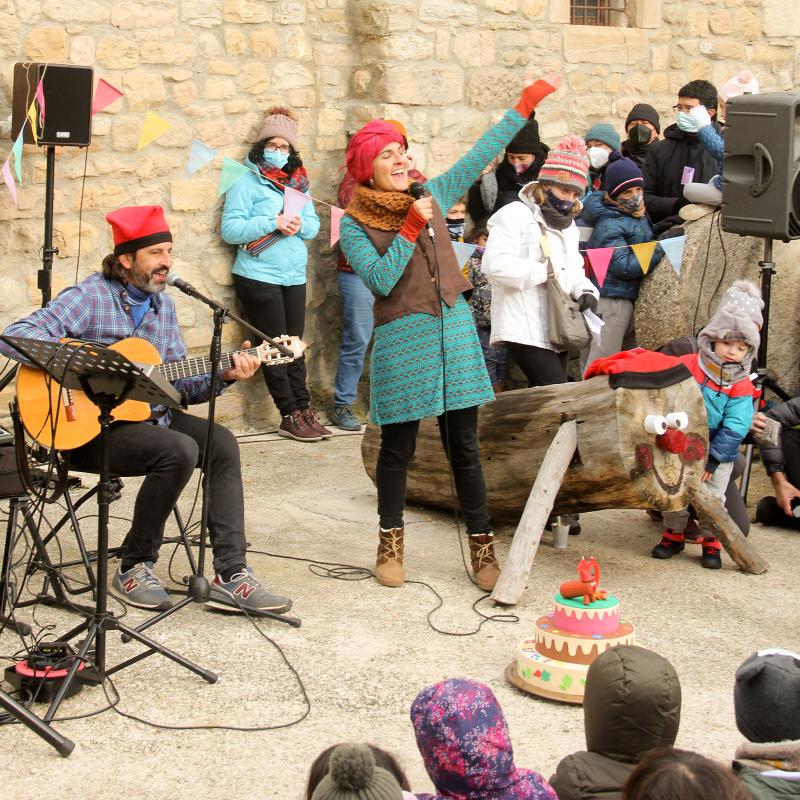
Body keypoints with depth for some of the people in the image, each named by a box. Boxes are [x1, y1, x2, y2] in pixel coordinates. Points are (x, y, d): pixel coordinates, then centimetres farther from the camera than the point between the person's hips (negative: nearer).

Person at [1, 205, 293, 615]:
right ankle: (133, 568, -11)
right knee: (179, 451, -28)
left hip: (149, 413, 7)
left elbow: (179, 384, 14)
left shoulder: (162, 305, 11)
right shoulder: (89, 297, -11)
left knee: (222, 443, -13)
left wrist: (224, 374, -4)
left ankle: (230, 574, -15)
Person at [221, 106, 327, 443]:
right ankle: (291, 416, 1)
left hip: (294, 277, 6)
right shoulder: (246, 182, -5)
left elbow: (314, 223, 11)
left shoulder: (297, 183, 14)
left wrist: (300, 225, -12)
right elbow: (230, 229, -14)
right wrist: (273, 224, -21)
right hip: (259, 277, -6)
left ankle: (304, 410, 11)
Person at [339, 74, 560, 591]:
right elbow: (380, 280, -14)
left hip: (454, 331, 3)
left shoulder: (432, 195, 9)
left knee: (464, 446, 6)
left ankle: (482, 547, 12)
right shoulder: (354, 224, -3)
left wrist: (524, 107, 10)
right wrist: (413, 226, -15)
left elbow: (481, 155, 11)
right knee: (398, 447, 7)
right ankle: (391, 541, 25)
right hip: (402, 340, -3)